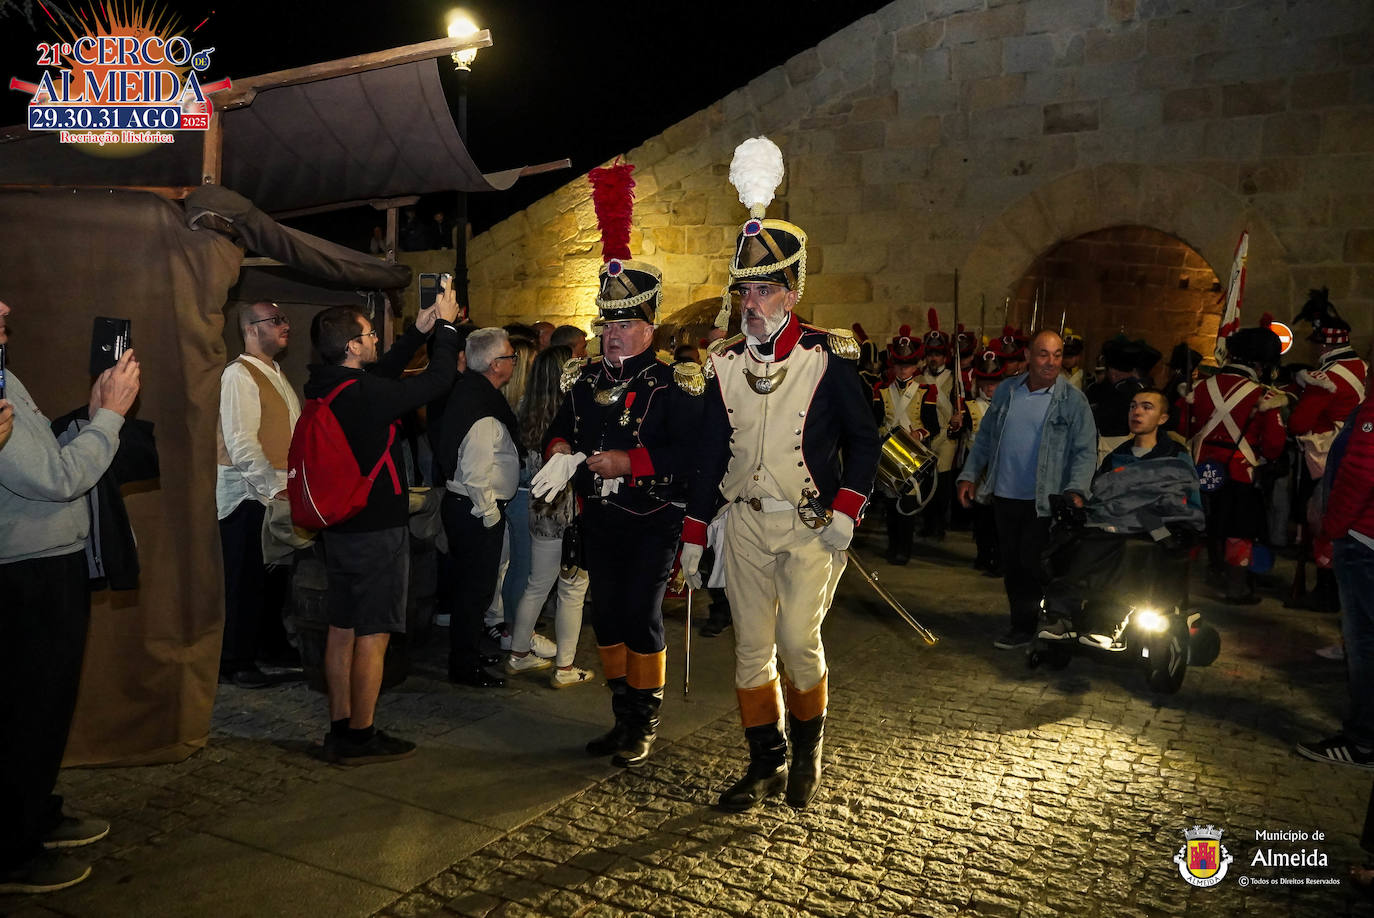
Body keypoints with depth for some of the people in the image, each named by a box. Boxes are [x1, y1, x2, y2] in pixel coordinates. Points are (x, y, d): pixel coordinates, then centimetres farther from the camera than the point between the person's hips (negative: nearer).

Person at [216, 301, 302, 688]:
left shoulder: (277, 376, 18)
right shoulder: (239, 374, -11)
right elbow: (241, 443, -18)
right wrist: (274, 486, -20)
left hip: (278, 492, 8)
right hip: (249, 495, -8)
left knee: (274, 576, 13)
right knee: (245, 581, 0)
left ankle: (270, 648, 24)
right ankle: (235, 662, 11)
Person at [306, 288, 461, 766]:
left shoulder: (323, 388, 4)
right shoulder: (366, 394, -22)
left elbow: (384, 371, 19)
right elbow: (439, 378, -14)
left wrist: (419, 330, 19)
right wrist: (445, 325, 1)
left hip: (339, 526, 9)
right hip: (377, 529, -9)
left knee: (342, 627, 14)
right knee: (372, 633, 0)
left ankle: (340, 728, 24)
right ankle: (361, 738, 9)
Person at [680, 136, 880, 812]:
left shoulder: (829, 357, -6)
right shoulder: (724, 363, 5)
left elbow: (864, 439, -1)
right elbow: (710, 454, 9)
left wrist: (845, 512, -12)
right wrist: (693, 535, 8)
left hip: (810, 526, -3)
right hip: (745, 524, 4)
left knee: (798, 642, -8)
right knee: (751, 648, 6)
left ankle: (807, 752, 18)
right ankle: (765, 762, 21)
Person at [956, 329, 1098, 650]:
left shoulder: (1073, 400, -5)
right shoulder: (1006, 391, 7)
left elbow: (1085, 451, -8)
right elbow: (985, 437, 12)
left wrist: (1076, 489, -21)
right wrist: (969, 475, 6)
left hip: (1045, 500, -4)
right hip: (1005, 495, 4)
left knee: (1032, 563, -4)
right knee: (1011, 564, 11)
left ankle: (1025, 627, 13)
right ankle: (1022, 624, 26)